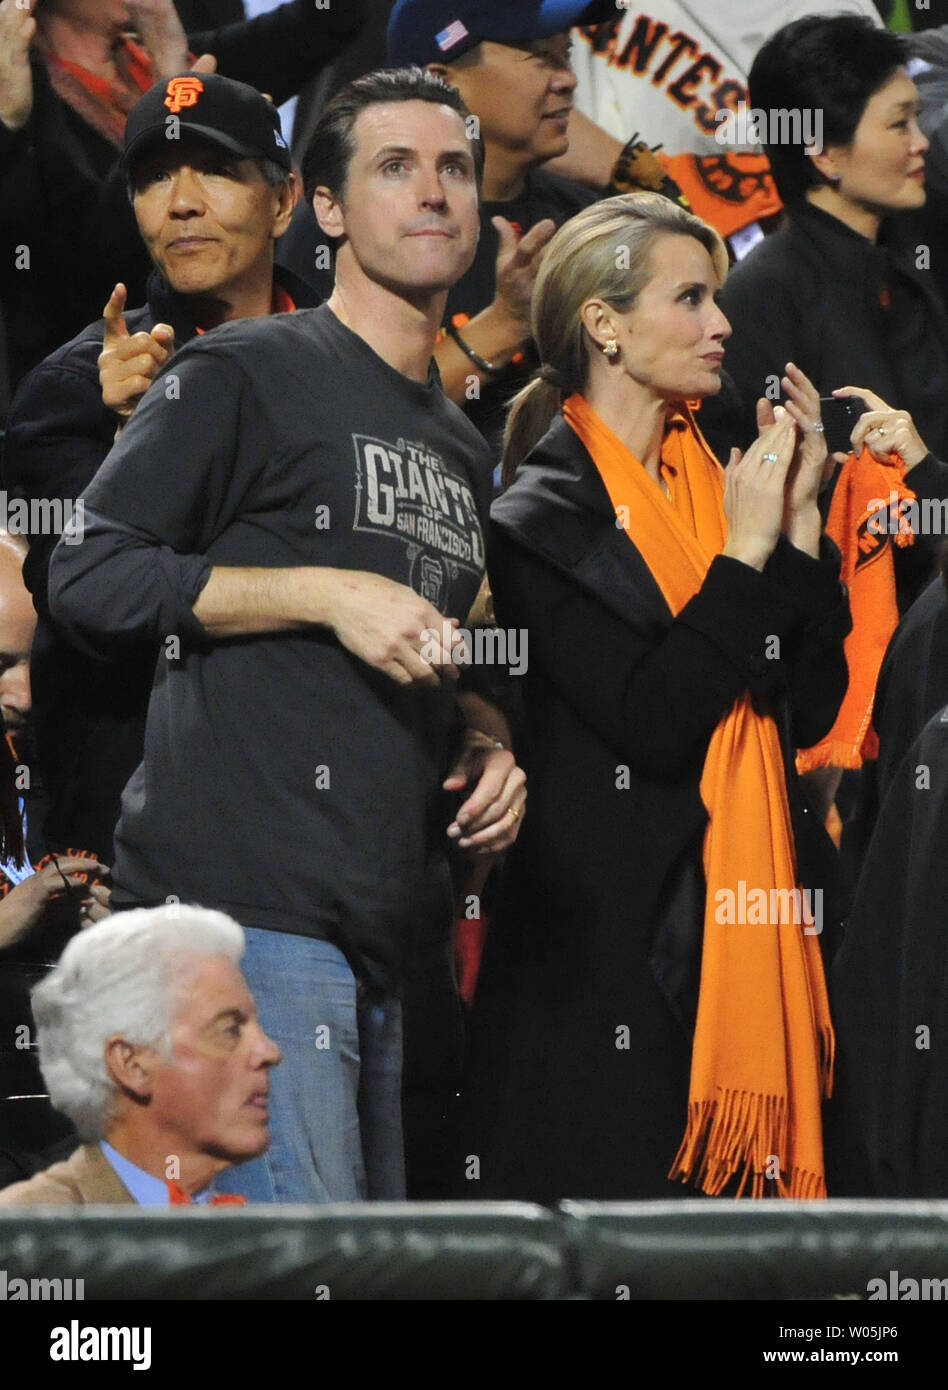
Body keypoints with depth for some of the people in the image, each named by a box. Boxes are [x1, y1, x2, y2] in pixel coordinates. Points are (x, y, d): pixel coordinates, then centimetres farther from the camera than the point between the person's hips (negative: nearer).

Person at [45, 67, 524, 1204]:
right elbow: (87, 577, -8)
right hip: (245, 907, -9)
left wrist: (483, 744, 13)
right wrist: (329, 591, -13)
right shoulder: (249, 375, -1)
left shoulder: (461, 448, 24)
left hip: (380, 936, 9)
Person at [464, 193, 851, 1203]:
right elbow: (652, 727, -17)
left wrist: (797, 520, -1)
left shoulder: (711, 485, 13)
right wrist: (744, 551, -13)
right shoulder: (543, 516, -8)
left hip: (739, 928, 7)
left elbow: (811, 708, 7)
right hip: (610, 951, -7)